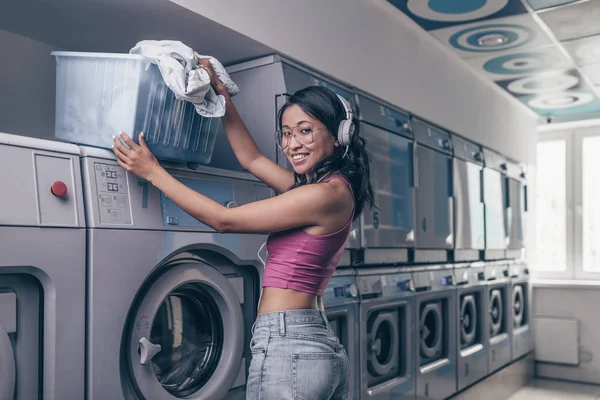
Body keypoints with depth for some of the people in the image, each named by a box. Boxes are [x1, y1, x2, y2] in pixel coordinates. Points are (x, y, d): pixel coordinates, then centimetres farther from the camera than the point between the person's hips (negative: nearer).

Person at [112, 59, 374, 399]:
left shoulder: (327, 193, -16)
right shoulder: (319, 185, 11)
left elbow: (223, 220, -12)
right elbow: (251, 158, 19)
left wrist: (153, 171, -4)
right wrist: (220, 91, 18)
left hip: (287, 344, -9)